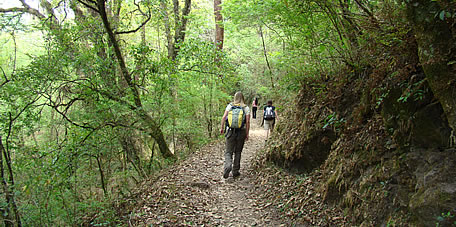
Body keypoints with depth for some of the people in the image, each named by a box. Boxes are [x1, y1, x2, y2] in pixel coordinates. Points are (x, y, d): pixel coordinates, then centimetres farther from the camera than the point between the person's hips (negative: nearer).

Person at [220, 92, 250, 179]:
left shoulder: (230, 105, 2)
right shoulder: (246, 108, 0)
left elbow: (224, 117, -4)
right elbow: (248, 122, -5)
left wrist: (222, 128, 8)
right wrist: (247, 134, 2)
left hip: (230, 131, 0)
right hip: (241, 132, 0)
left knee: (228, 151, 5)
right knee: (238, 152, 13)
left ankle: (228, 165, -22)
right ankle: (235, 171, 18)